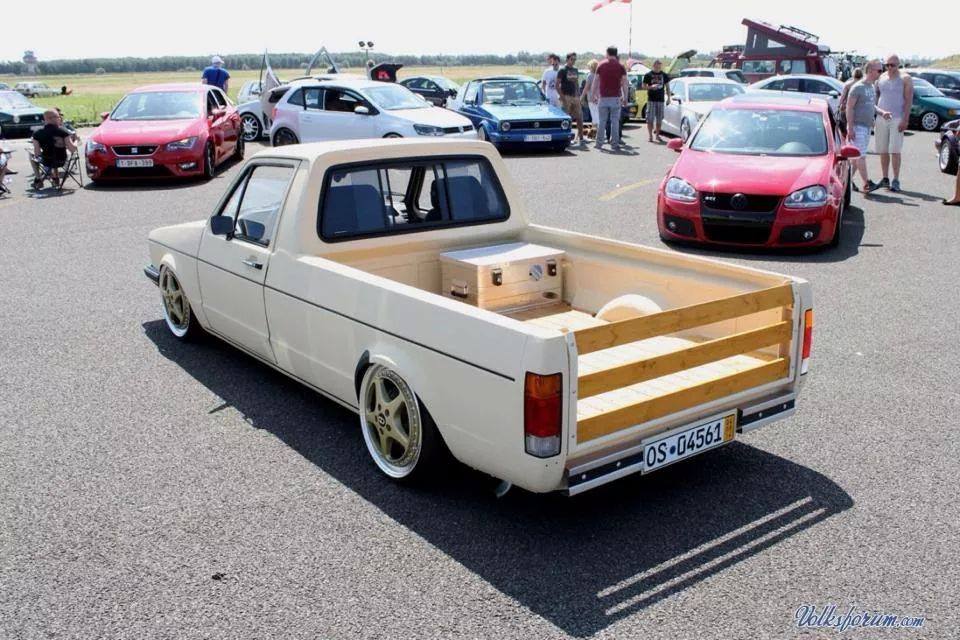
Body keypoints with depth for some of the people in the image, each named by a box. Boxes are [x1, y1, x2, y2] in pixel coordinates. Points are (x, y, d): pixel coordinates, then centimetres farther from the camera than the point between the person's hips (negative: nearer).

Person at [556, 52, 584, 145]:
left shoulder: (575, 70, 15)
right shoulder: (562, 70, -5)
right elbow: (557, 85, -9)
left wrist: (578, 95, 12)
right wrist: (562, 97, -16)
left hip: (575, 96, 6)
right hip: (566, 97, -6)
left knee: (579, 118, 3)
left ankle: (581, 138, 9)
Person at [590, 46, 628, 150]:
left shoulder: (601, 65, 4)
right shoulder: (620, 67, 2)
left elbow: (596, 82, 4)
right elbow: (624, 84, -1)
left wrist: (594, 95, 11)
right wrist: (625, 98, 5)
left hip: (603, 98, 1)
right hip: (615, 98, -1)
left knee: (601, 122, 7)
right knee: (615, 121, 2)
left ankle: (599, 143, 8)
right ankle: (614, 144, 0)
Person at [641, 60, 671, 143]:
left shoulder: (664, 75, 8)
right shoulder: (648, 75, 0)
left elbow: (667, 87, 14)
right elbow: (643, 86, 2)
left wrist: (668, 97, 6)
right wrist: (650, 87, -17)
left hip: (661, 99, 3)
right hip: (651, 99, -3)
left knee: (659, 119, 5)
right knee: (650, 118, -5)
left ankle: (657, 135, 15)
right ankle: (650, 135, 1)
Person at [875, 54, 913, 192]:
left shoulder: (905, 79, 1)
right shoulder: (881, 78, 12)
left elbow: (909, 100, -4)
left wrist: (905, 120, -14)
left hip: (897, 119, -4)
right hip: (881, 118, 4)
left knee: (895, 151, -9)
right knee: (883, 151, 6)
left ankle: (896, 181, -7)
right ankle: (885, 179, 14)